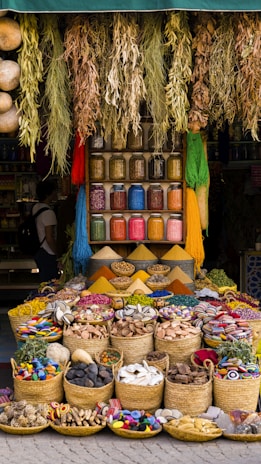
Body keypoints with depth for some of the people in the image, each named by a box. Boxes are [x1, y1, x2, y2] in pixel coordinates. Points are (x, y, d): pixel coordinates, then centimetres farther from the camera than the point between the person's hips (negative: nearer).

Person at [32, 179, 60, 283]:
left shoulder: (36, 207, 7)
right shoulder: (48, 213, -21)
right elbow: (49, 239, -23)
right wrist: (59, 256, -15)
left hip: (40, 252, 9)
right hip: (48, 255, -9)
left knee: (44, 283, 17)